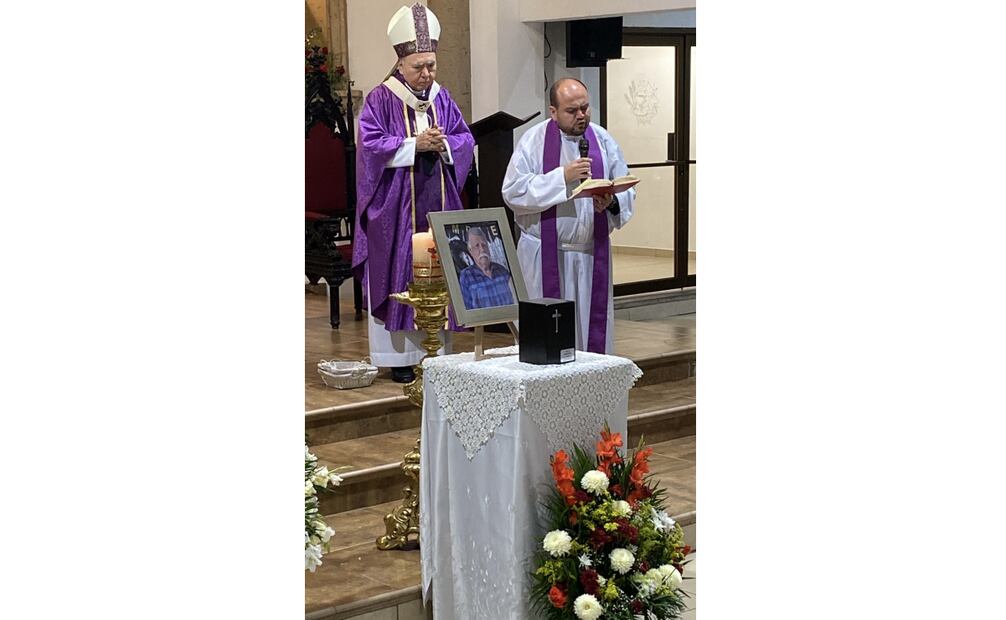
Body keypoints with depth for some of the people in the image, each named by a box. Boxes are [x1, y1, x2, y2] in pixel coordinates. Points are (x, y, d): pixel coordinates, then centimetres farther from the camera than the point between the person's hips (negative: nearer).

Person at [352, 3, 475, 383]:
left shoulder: (442, 98, 10)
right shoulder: (380, 100, -4)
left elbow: (466, 138, 10)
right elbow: (372, 145, -12)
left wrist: (444, 144, -11)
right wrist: (416, 144, -18)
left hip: (438, 205, 5)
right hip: (396, 208, -4)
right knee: (397, 279, -2)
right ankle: (398, 355, 4)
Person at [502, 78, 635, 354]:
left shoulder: (603, 140, 7)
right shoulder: (533, 141, -3)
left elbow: (627, 189, 7)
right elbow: (513, 192, -13)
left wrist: (612, 202, -16)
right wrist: (562, 177, -20)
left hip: (592, 254, 3)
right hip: (546, 256, -3)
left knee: (593, 329, 6)